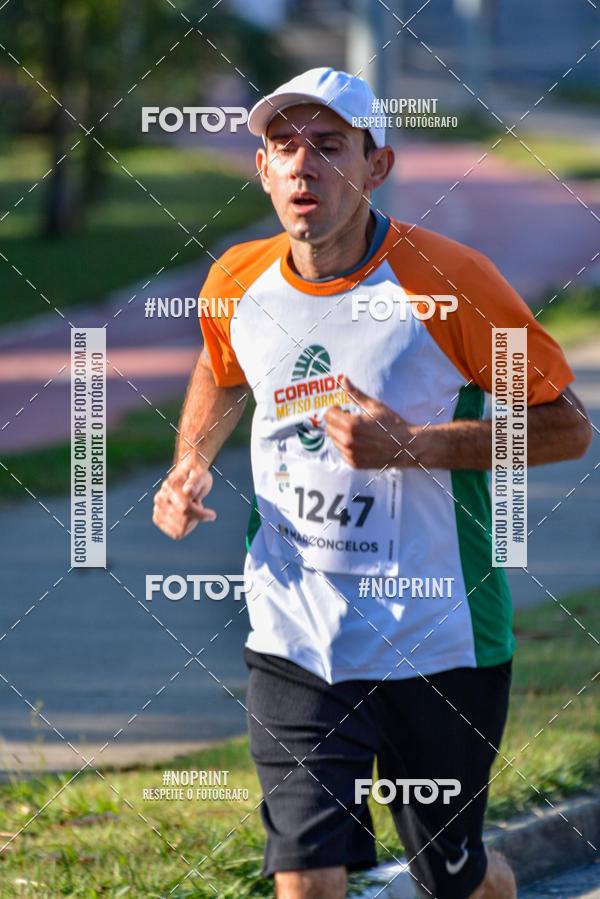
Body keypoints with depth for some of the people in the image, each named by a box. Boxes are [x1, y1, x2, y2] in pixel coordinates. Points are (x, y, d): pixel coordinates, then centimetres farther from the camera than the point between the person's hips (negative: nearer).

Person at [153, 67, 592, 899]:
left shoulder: (447, 283, -14)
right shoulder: (238, 284, 0)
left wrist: (411, 445, -21)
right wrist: (191, 464, 5)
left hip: (438, 643, -2)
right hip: (293, 640, 3)